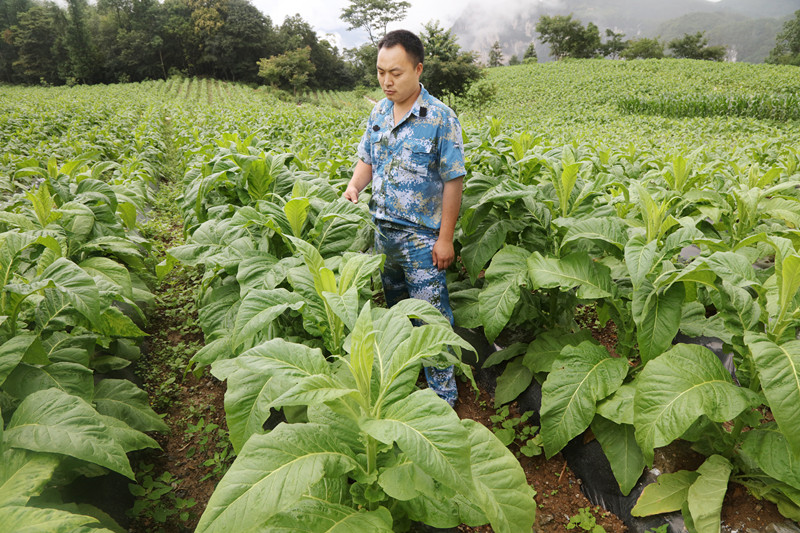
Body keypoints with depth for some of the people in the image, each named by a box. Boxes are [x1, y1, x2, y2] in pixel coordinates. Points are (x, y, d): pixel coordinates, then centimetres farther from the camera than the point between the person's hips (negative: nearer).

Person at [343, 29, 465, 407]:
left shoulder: (440, 118, -13)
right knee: (393, 304, 20)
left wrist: (445, 238, -14)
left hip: (421, 234, -6)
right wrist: (353, 186, -7)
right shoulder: (378, 113, 6)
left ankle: (442, 395, 14)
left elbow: (453, 180, -12)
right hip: (382, 229, 7)